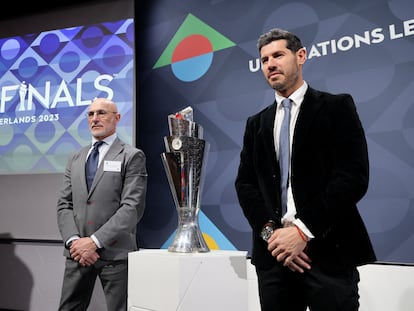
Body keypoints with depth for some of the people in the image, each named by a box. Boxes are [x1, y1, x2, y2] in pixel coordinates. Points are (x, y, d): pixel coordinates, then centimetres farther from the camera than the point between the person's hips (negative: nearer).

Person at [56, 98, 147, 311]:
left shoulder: (132, 156, -3)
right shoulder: (75, 158, 14)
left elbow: (133, 207, -12)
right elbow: (64, 204, 10)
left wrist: (95, 241, -15)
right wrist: (73, 240, -6)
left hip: (115, 253, -4)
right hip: (78, 252, 5)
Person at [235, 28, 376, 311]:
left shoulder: (336, 107, 2)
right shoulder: (256, 124, 14)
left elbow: (354, 176, -9)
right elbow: (245, 183, 6)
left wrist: (303, 230, -15)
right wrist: (270, 231, -10)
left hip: (328, 251, -3)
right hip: (274, 252, 4)